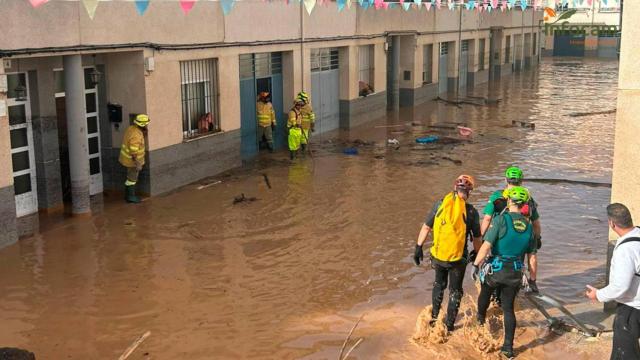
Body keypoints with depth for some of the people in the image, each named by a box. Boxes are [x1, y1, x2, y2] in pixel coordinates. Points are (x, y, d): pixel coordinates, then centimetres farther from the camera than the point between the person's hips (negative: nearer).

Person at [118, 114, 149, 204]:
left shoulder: (132, 128, -2)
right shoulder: (136, 135, -31)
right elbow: (134, 152, -30)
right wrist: (138, 164, -24)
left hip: (129, 157, 9)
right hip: (132, 160, -9)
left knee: (132, 177, 21)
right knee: (132, 179, 6)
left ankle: (128, 195, 30)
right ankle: (130, 196, 19)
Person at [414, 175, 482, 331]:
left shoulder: (440, 204, -5)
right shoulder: (471, 211, -11)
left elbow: (426, 227, -1)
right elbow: (476, 238, -3)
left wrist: (419, 247, 9)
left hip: (438, 255, 3)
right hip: (458, 259, -3)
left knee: (439, 285, 27)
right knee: (455, 291, 16)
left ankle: (434, 317, 35)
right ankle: (449, 325, 23)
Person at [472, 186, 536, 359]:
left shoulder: (500, 220, -17)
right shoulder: (528, 226, -1)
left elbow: (486, 246, -21)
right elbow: (531, 254, 7)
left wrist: (476, 265, -12)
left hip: (495, 269, -3)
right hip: (515, 273, 3)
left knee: (485, 294, 27)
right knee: (508, 309, 12)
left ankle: (480, 318, 54)